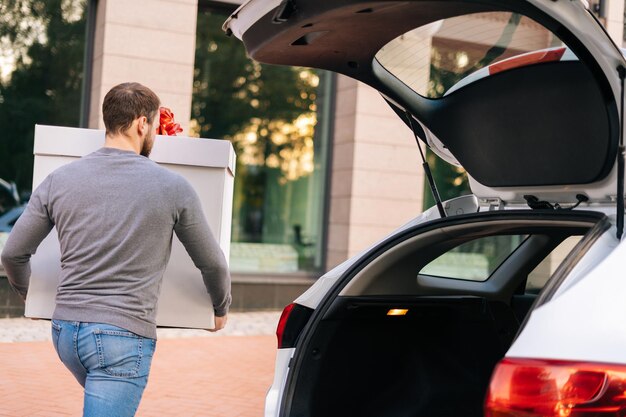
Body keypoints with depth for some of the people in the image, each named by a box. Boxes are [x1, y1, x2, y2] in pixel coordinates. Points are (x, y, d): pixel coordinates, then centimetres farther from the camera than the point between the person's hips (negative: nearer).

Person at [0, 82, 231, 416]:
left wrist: (29, 294, 29)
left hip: (66, 329, 5)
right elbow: (212, 264, 5)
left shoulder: (59, 180, 2)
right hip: (124, 335, -5)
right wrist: (221, 308, 25)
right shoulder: (173, 187, -6)